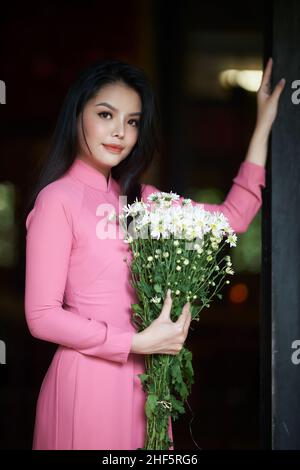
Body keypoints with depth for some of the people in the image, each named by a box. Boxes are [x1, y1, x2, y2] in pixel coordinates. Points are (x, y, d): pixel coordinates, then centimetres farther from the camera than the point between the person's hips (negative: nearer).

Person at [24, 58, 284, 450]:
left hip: (145, 376, 7)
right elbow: (41, 316, -15)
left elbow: (233, 217, 8)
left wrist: (263, 126, 9)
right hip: (89, 380, -7)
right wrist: (140, 342, -17)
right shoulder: (59, 198, -13)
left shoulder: (138, 198, 8)